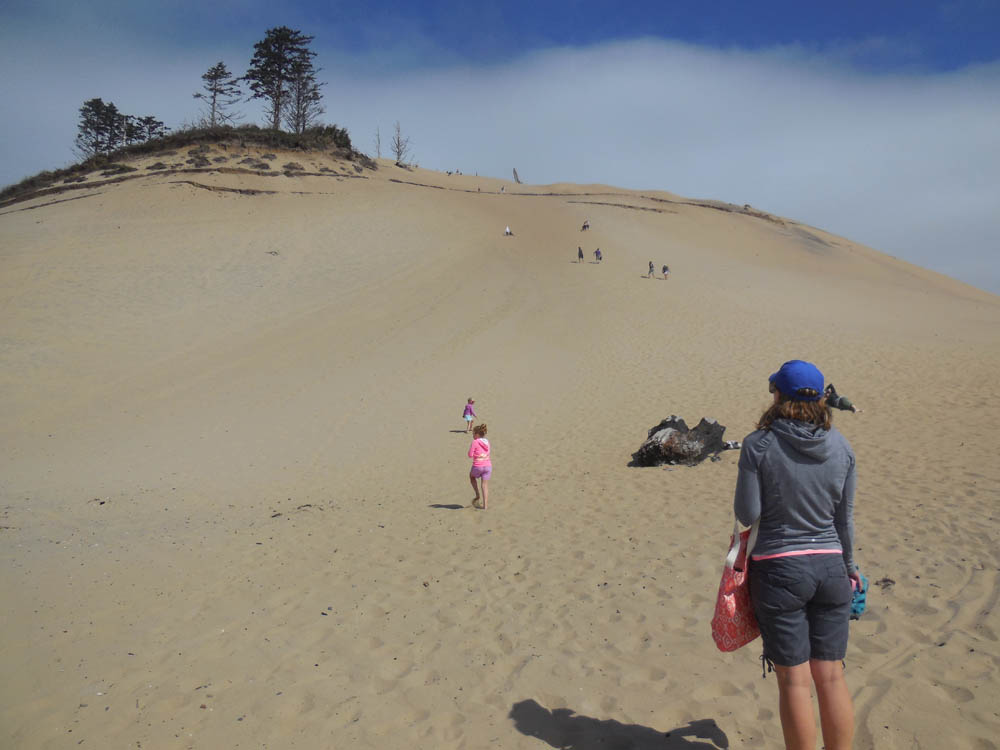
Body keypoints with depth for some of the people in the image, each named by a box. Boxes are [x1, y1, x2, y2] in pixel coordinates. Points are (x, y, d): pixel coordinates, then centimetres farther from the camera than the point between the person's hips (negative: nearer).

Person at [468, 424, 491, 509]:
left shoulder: (475, 442, -11)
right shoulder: (487, 442, 8)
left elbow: (470, 455, -9)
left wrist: (470, 447, 8)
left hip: (478, 466, -4)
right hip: (488, 466, 4)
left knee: (471, 476, 27)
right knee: (485, 485, 8)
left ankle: (477, 495, 23)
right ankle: (485, 505, 6)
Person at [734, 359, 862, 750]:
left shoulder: (759, 445, -13)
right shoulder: (840, 446, -1)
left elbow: (747, 514, -11)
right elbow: (845, 518, 6)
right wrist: (848, 564, 19)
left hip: (779, 571, -4)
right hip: (829, 566, 4)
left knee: (794, 680, 6)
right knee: (832, 676, 13)